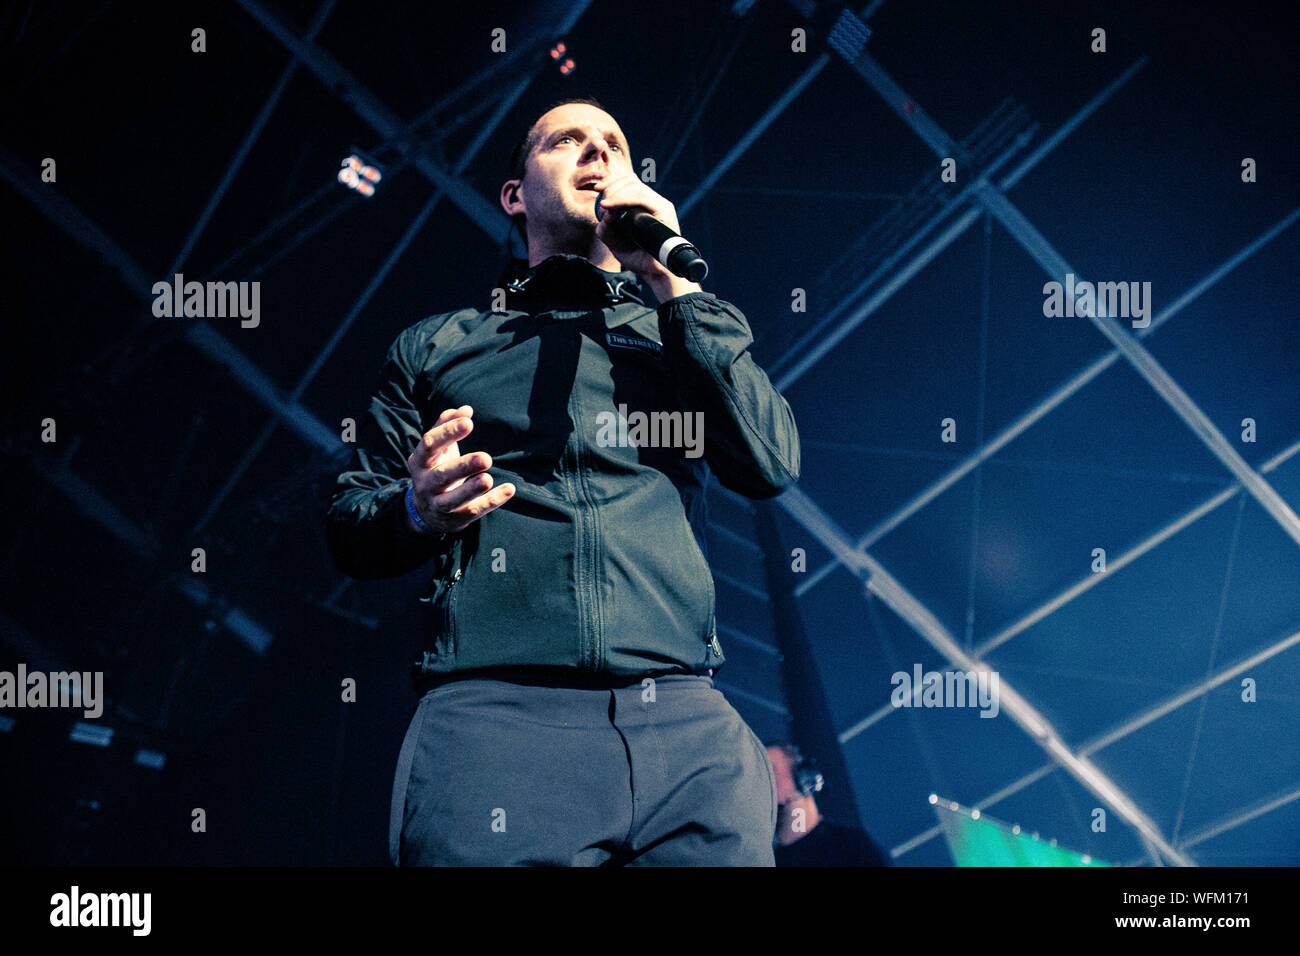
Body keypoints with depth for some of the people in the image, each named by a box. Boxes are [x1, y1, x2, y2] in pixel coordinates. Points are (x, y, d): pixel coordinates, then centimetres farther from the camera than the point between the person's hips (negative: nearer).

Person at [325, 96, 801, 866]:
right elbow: (349, 529, 18)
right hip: (491, 710, -1)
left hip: (682, 717, 1)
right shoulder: (439, 346, 22)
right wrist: (419, 511, -6)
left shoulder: (682, 332, 24)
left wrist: (672, 282, 5)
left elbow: (772, 465, 6)